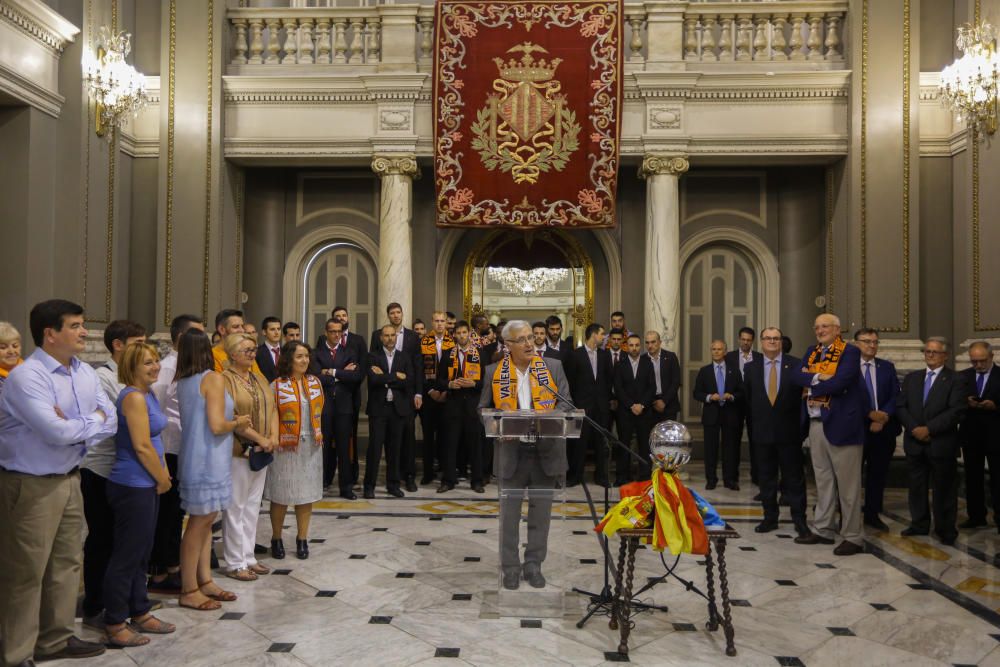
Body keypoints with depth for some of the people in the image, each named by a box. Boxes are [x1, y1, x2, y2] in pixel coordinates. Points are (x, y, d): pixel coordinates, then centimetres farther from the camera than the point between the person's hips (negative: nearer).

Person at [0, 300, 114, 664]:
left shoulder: (85, 373, 5)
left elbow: (111, 420, 1)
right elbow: (58, 432, -28)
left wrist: (76, 426, -15)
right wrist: (93, 421, -10)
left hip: (70, 479, 8)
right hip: (31, 486, -8)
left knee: (66, 563, 17)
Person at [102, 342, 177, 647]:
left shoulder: (147, 394, 11)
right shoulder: (133, 397, -17)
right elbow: (141, 446, -21)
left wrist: (162, 474, 8)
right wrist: (163, 479, -9)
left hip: (146, 485, 9)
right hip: (132, 486, -9)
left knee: (141, 553, 17)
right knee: (127, 555, 0)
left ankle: (140, 614, 28)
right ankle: (114, 625, 11)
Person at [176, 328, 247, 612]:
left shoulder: (181, 382, 9)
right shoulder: (213, 379, -15)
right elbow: (217, 426, -21)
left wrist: (231, 420, 18)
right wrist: (238, 422, -4)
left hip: (196, 459, 8)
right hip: (208, 461, -8)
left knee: (204, 520, 15)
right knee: (200, 522, -1)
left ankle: (205, 581, 22)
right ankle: (189, 591, 8)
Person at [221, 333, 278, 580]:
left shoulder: (259, 378, 12)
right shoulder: (225, 379, -11)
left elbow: (272, 407, 12)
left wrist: (273, 436, -5)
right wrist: (259, 439, -17)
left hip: (261, 452, 7)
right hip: (237, 451, -7)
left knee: (252, 506, 13)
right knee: (235, 508, 2)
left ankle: (248, 557, 24)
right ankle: (235, 564, 12)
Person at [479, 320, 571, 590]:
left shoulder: (553, 367, 3)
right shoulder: (494, 373, 2)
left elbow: (565, 403, -1)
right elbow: (483, 409, 7)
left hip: (545, 450, 1)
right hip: (511, 453, 0)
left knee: (541, 512, 9)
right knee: (509, 512, 7)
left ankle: (534, 565, 24)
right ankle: (510, 567, 21)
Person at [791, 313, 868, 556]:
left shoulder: (850, 352, -7)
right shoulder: (813, 352, 15)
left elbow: (839, 383, -20)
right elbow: (796, 376, 2)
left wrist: (810, 385, -7)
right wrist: (818, 377, -15)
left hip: (841, 424, -7)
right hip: (815, 424, 7)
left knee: (847, 483, -1)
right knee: (823, 481, 15)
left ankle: (852, 538, 6)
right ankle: (824, 529, 25)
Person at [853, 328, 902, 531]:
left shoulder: (887, 367, 10)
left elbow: (895, 396, 4)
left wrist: (884, 417, -11)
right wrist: (870, 414, -15)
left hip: (884, 429, 4)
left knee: (878, 474, 11)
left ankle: (872, 514, 23)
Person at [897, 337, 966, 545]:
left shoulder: (955, 380, -3)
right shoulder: (911, 378, 11)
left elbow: (956, 411, -13)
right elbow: (901, 406, 5)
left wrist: (929, 429, -17)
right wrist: (914, 429, -10)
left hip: (942, 445, -4)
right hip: (915, 443, 4)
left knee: (944, 489, 5)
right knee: (917, 487, 12)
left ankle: (946, 530, 17)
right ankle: (919, 525, 24)